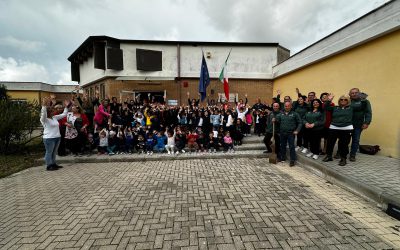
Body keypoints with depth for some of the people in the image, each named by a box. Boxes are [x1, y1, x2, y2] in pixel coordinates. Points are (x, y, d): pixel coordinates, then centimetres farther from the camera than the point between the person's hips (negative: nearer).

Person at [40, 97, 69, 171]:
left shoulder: (55, 117, 12)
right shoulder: (44, 119, -9)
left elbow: (64, 114, 18)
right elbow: (43, 114, -30)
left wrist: (66, 107, 12)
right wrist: (44, 105, -40)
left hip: (57, 137, 8)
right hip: (49, 138, -7)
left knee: (54, 152, 15)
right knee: (49, 152, 1)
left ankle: (54, 164, 25)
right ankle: (49, 166, 8)